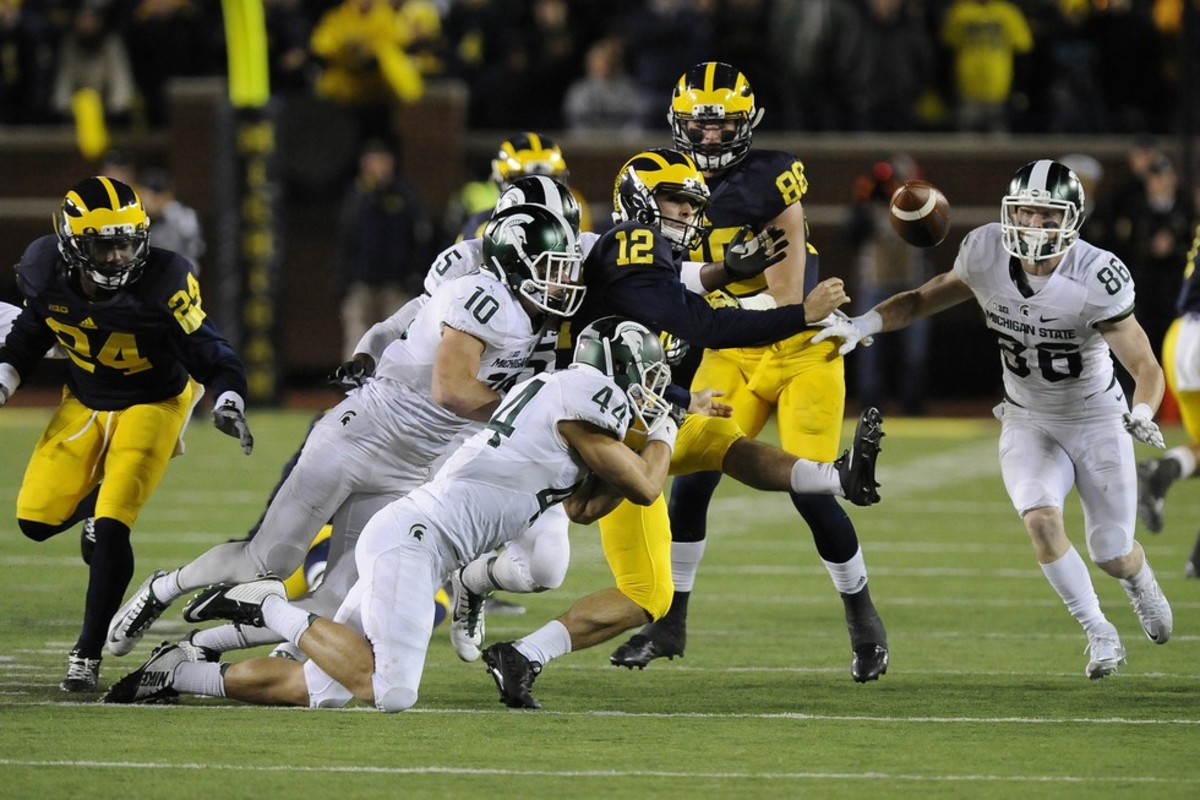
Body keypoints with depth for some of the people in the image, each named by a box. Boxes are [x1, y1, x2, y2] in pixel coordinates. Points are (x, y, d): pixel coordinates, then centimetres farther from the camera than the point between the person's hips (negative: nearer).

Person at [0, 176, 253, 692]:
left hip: (152, 404, -5)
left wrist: (228, 404, -39)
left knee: (110, 529, -17)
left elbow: (214, 356, -22)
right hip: (84, 402, 5)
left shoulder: (163, 283, -29)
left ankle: (87, 655, -7)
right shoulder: (46, 273, -17)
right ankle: (98, 500, 34)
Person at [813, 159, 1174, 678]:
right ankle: (1099, 634, -4)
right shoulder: (986, 255, -18)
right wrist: (861, 325, -17)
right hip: (1028, 425, 2)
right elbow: (924, 300, -2)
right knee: (1040, 518, -25)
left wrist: (1141, 413, -43)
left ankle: (1139, 578, 45)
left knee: (1113, 556, 4)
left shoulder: (1097, 279, -28)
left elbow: (1146, 368, -23)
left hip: (1096, 422, -2)